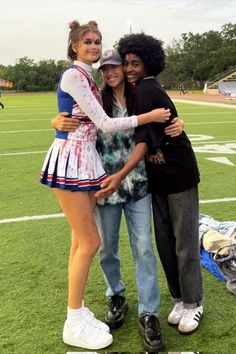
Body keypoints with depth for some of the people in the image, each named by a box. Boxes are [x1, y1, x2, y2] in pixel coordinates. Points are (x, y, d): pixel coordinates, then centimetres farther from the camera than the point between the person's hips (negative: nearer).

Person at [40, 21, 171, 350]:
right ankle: (74, 326, 8)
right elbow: (105, 123, -16)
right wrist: (149, 117, -9)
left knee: (81, 241, 11)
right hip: (70, 159, -9)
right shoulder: (73, 75, -12)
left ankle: (78, 312, 23)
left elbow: (99, 123, 17)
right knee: (89, 242, -5)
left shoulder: (87, 78, 17)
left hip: (85, 160, 9)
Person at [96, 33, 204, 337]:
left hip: (179, 175, -9)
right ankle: (179, 299, 26)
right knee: (164, 243, 12)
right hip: (158, 178, 9)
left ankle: (193, 304, 16)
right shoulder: (143, 89, 11)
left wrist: (121, 175, -37)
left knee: (184, 243, 1)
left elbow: (145, 138, -26)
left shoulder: (145, 89, -16)